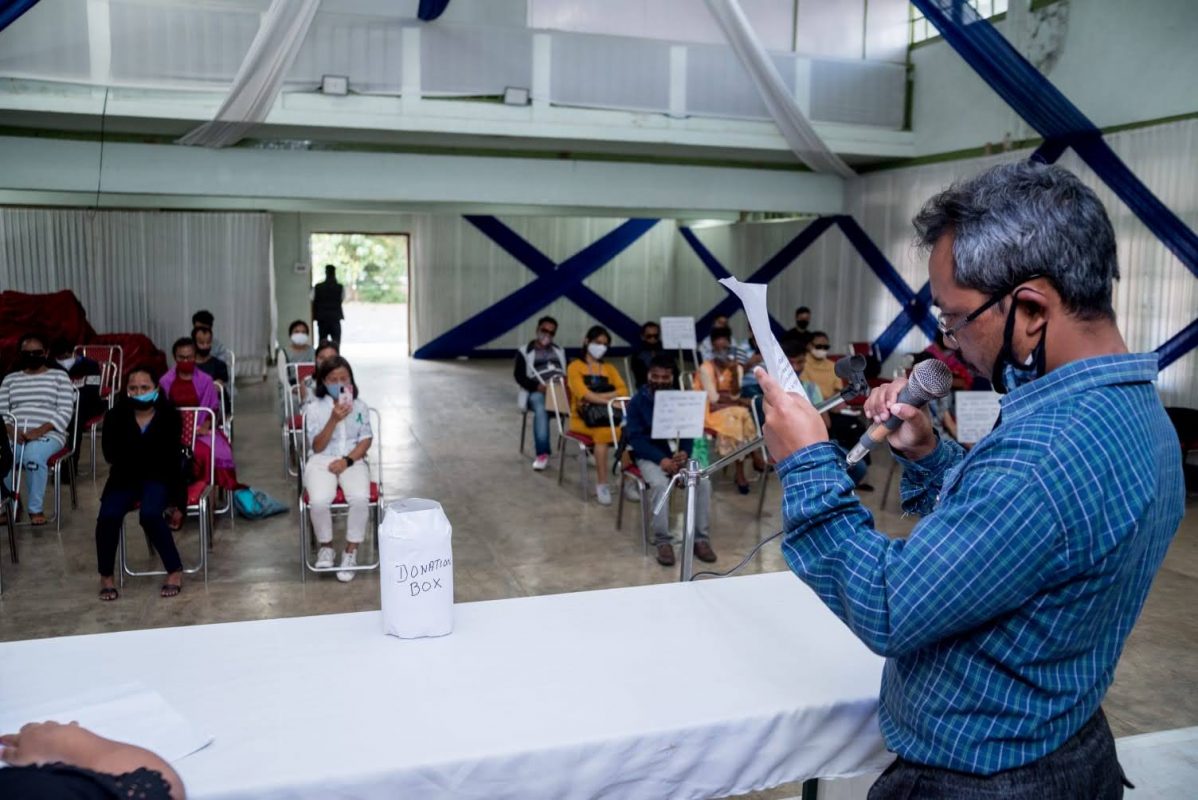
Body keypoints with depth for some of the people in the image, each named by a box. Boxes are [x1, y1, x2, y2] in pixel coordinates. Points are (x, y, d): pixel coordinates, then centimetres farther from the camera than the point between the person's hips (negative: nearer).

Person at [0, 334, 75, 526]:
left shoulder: (59, 376, 9)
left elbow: (65, 412, -1)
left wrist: (40, 431, -15)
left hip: (48, 435, -3)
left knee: (33, 456, -38)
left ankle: (36, 509, -22)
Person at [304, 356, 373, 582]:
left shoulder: (360, 406, 5)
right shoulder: (315, 408, 0)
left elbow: (366, 440, 4)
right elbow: (317, 447, -5)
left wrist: (347, 460, -13)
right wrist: (334, 420, -18)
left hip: (353, 461, 1)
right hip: (321, 461, -1)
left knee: (360, 499, -31)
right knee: (319, 501, -31)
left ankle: (351, 552, -9)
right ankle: (326, 546, -1)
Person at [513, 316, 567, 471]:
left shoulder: (560, 352, 26)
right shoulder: (524, 352, 14)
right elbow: (520, 377, 0)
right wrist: (538, 386, -18)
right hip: (536, 392, -3)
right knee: (540, 406, -40)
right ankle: (542, 453, -44)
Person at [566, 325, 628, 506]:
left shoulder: (609, 368, 20)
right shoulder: (575, 367, 5)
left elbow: (623, 391, 3)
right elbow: (584, 394, -11)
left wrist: (599, 396, -12)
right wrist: (610, 401, -20)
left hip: (606, 416, 4)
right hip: (583, 418, -4)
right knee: (604, 432, -36)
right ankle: (601, 485, -31)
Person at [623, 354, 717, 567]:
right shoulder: (637, 401, -5)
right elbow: (635, 438, -10)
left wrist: (684, 452, -17)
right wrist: (661, 459, -22)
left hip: (677, 453, 3)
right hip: (649, 455, -3)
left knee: (703, 481, -22)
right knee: (660, 484, -34)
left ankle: (701, 539, -13)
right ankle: (662, 541, -20)